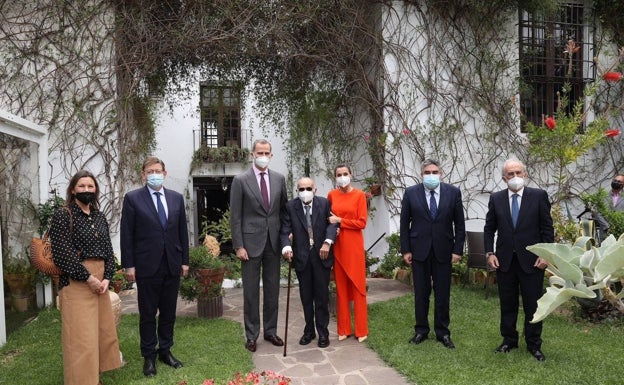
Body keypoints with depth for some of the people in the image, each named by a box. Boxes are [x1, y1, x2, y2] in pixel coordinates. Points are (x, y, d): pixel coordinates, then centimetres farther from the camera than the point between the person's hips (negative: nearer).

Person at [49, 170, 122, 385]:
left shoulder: (100, 217, 11)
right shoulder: (63, 215, -7)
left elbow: (108, 249, 11)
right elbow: (62, 253, -14)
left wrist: (107, 278, -4)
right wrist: (88, 278, -14)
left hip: (100, 280, 7)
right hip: (76, 282, -6)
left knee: (104, 330, 12)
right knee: (81, 335, -4)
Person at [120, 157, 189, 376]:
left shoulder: (176, 198, 7)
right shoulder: (133, 198, -3)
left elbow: (182, 231, 9)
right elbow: (127, 235, -4)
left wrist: (184, 260, 7)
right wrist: (128, 265, -8)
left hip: (172, 265, 3)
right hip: (147, 266, -3)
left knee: (168, 312, 13)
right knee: (148, 314, 8)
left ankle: (165, 351, 28)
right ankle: (149, 356, 22)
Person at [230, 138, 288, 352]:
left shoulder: (279, 179, 6)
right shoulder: (241, 180, -5)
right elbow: (235, 216, -6)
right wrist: (238, 246, -10)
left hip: (273, 242, 4)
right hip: (251, 242, -3)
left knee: (272, 289, 12)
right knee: (251, 291, 5)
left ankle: (270, 331, 25)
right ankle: (251, 335, 18)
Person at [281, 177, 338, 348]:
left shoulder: (324, 203, -2)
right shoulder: (290, 206, -2)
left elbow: (332, 223, -5)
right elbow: (285, 229, -7)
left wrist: (327, 242, -20)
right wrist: (286, 246, -24)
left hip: (321, 254, -1)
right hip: (301, 256, 1)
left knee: (322, 295, 5)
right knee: (306, 296, 11)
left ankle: (323, 332, 17)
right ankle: (309, 331, 25)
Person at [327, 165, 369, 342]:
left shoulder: (359, 195, -3)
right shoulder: (331, 195, 6)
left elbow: (362, 223, -8)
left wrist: (340, 221, -11)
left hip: (354, 244, -3)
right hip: (337, 245, 3)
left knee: (357, 285, 2)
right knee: (341, 286, 7)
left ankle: (361, 330, 11)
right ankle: (343, 329, 17)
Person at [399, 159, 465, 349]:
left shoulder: (453, 192, -1)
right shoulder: (411, 193, -2)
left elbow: (459, 224, 2)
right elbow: (404, 224, 1)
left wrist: (457, 250, -3)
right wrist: (405, 250, -3)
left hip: (443, 251, 0)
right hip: (419, 250, 0)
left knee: (443, 294, 8)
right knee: (421, 293, 10)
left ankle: (442, 332, 23)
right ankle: (421, 330, 24)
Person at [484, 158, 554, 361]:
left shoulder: (539, 196, -2)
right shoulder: (496, 199, 3)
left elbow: (547, 228, -1)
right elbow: (489, 229, 6)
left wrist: (545, 254, -7)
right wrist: (490, 253, -2)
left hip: (531, 260, -2)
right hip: (504, 260, 2)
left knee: (533, 304, 7)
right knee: (507, 304, 12)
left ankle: (534, 344, 22)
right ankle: (509, 340, 26)